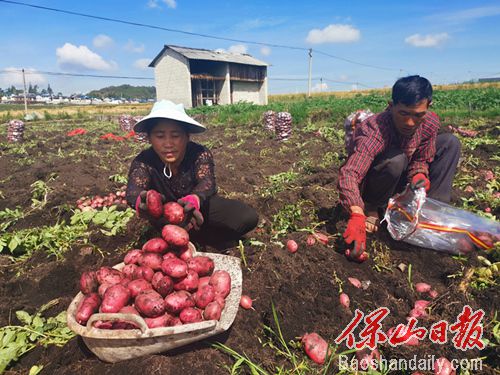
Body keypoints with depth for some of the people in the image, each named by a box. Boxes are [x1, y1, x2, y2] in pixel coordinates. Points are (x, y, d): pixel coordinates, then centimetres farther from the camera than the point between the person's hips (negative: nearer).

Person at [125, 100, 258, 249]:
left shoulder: (200, 154, -25)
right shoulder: (144, 162, -22)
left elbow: (207, 182, -42)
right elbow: (134, 190, -39)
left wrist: (194, 200, -67)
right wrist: (141, 202, -66)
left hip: (200, 207, -1)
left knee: (248, 217, -20)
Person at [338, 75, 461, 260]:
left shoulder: (431, 123, -16)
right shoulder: (374, 130, -36)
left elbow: (421, 159, -4)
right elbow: (348, 174, -49)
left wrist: (419, 175, -28)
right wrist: (357, 216, -62)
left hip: (399, 181, 6)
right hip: (371, 185, -6)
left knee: (450, 142, -4)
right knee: (396, 159, -37)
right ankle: (371, 207, -10)